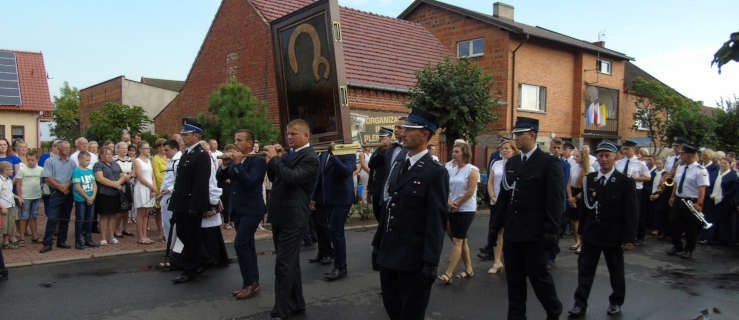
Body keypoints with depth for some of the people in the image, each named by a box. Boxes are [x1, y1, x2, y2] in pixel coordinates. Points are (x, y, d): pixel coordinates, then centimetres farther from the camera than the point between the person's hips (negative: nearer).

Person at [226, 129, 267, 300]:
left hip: (252, 209, -8)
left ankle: (250, 282, -3)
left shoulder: (258, 160, -11)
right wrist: (225, 164, -8)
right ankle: (252, 282, 21)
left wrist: (238, 163, -21)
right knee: (247, 245, 12)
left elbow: (250, 182, -25)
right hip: (238, 209, 8)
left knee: (240, 244, -15)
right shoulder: (234, 160, 10)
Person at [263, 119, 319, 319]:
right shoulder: (288, 154, 13)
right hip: (279, 216, 9)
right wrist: (270, 160, 1)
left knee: (284, 265, -6)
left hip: (292, 219, -9)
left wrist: (274, 158, -17)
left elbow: (291, 177, -27)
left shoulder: (310, 158, -12)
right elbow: (274, 178, 16)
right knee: (290, 263, 17)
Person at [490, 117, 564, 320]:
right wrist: (496, 225, 11)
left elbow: (555, 201, -12)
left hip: (534, 234, -5)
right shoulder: (511, 163, 11)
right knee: (514, 279, 12)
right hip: (511, 233, 6)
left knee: (539, 276, 6)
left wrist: (551, 232, -15)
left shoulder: (550, 163, -8)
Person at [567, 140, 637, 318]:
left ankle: (616, 302, 33)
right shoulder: (589, 179, 2)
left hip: (613, 236, -3)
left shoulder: (625, 182, -8)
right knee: (584, 270, 5)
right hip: (591, 234, 3)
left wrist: (629, 238, -12)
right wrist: (582, 230, 5)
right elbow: (585, 206, 6)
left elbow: (630, 213, -9)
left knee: (616, 272, 15)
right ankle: (580, 303, 13)